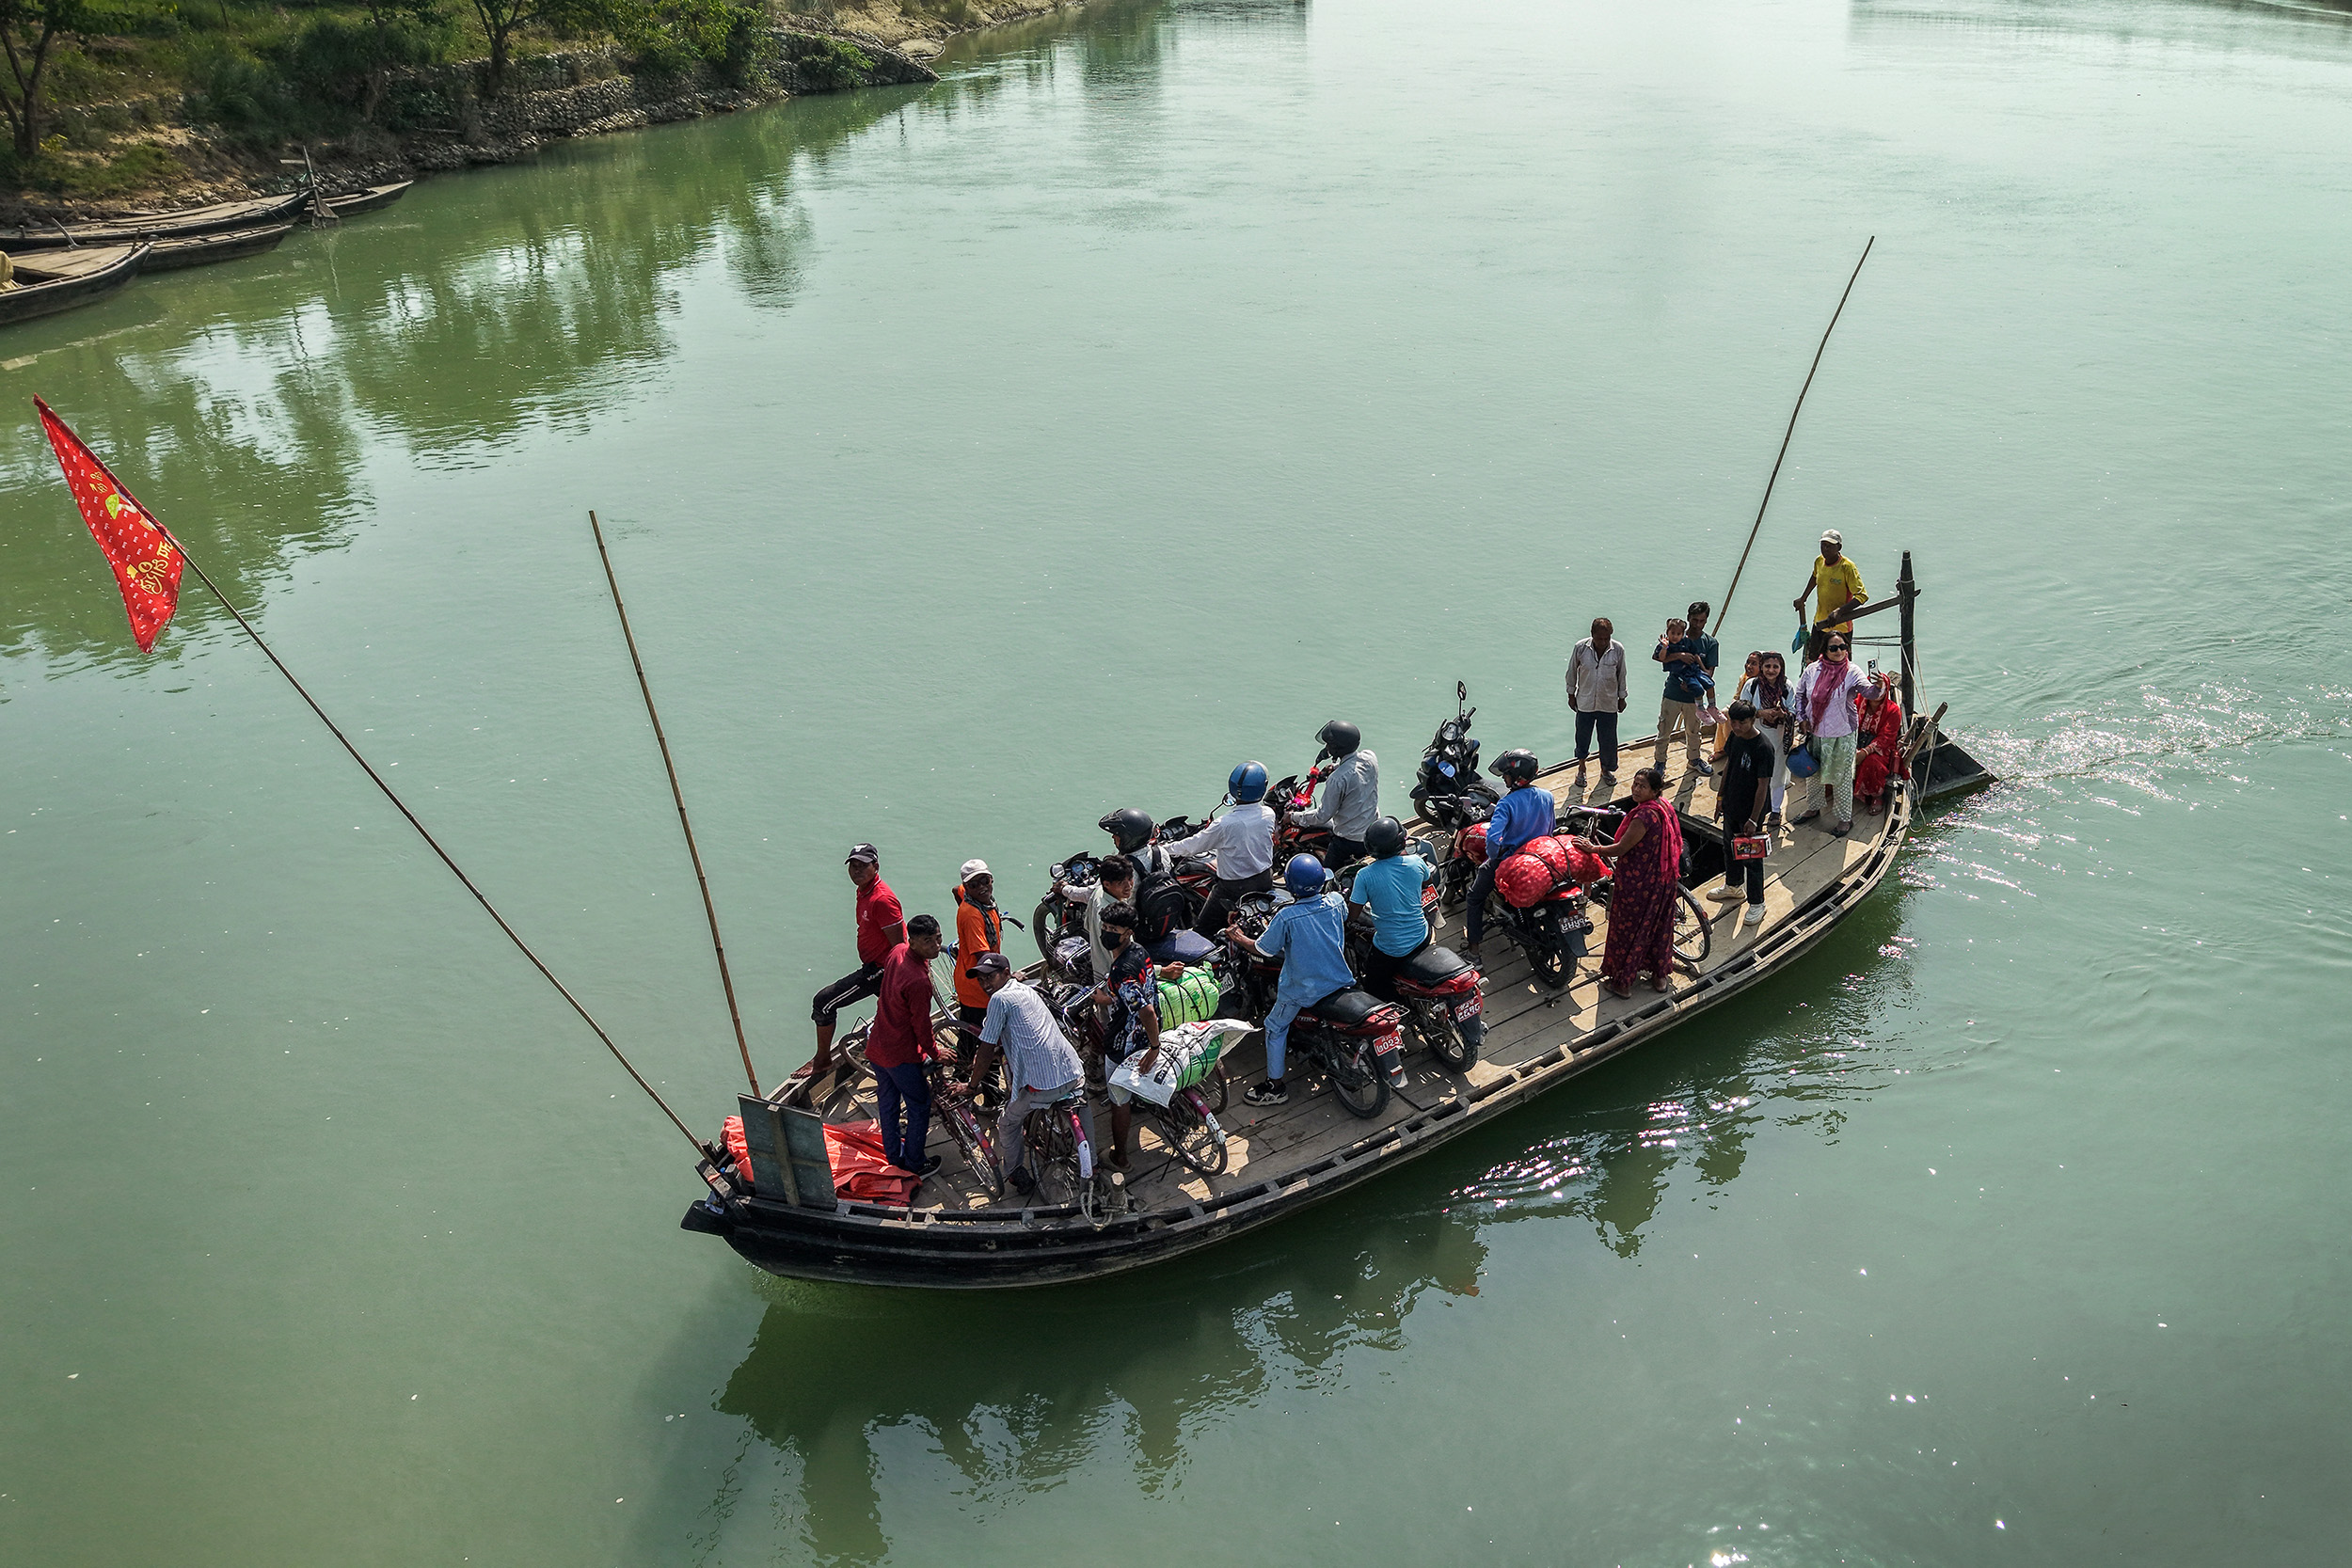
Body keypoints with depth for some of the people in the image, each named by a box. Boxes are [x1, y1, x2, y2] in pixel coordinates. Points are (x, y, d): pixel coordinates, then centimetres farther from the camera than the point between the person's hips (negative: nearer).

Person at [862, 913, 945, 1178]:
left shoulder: (898, 951, -6)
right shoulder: (918, 981, -31)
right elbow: (921, 1026, -21)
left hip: (876, 1047, 9)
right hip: (901, 1055, -9)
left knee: (887, 1103, 24)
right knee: (919, 1108, 11)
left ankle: (893, 1154, 42)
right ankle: (914, 1163, 24)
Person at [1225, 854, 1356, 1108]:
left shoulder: (1286, 917, -25)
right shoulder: (1336, 902, -10)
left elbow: (1263, 949, -13)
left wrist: (1239, 938, 6)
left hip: (1303, 989, -6)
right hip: (1340, 980, 6)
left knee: (1275, 1028, 15)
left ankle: (1276, 1087, 19)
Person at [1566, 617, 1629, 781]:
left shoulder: (1618, 649, -11)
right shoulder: (1581, 648, -14)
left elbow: (1621, 675, 2)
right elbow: (1572, 671, 1)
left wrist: (1622, 698, 9)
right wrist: (1571, 695, 6)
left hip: (1609, 704, 0)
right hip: (1585, 702, 0)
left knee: (1608, 740, 11)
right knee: (1582, 737, 13)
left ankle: (1606, 770, 33)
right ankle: (1581, 767, 36)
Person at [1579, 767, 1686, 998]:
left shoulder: (1644, 815, -29)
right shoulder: (1664, 807, 0)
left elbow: (1621, 849, -24)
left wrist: (1594, 849, -8)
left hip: (1637, 882, -9)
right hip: (1662, 880, 9)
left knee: (1628, 929, 7)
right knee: (1658, 925, 22)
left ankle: (1622, 981, 19)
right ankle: (1661, 975, 37)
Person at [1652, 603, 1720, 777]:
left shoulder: (1711, 643, 2)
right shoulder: (1673, 639, -2)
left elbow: (1710, 671, -3)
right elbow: (1656, 657, -12)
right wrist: (1678, 655, -23)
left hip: (1692, 696, 2)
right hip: (1673, 692, -2)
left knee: (1693, 730, 19)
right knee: (1664, 730, 4)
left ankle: (1694, 759, 38)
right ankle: (1660, 762, 18)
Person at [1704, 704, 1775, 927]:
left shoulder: (1763, 748, -26)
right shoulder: (1735, 737, -4)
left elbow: (1763, 785, -23)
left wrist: (1753, 819, -21)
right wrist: (1721, 796, 14)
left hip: (1750, 811, -7)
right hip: (1731, 806, 7)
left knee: (1751, 857, 4)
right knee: (1729, 847, 24)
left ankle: (1757, 904, 18)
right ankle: (1732, 886, 47)